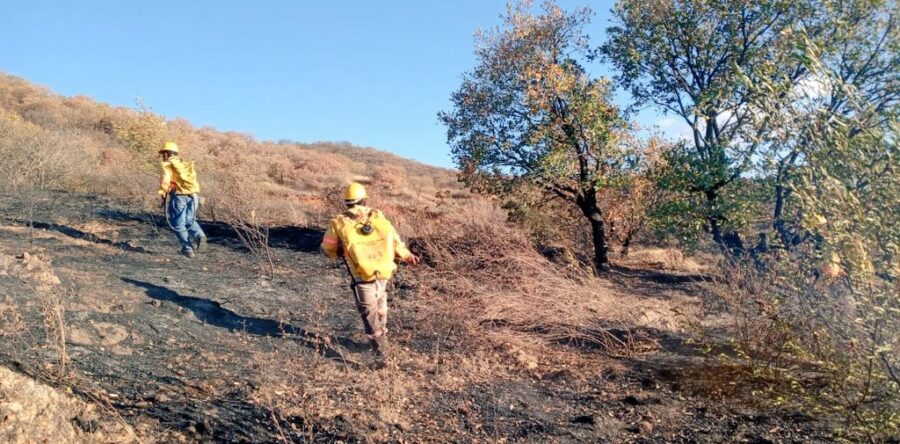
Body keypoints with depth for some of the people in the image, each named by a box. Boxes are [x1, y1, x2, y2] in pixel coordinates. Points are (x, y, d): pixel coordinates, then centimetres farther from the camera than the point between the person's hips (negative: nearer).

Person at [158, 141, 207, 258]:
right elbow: (192, 179, 15)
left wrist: (163, 196, 2)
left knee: (178, 224, 7)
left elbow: (165, 181, -8)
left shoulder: (168, 164, 3)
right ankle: (199, 235, -10)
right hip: (193, 195, 6)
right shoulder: (186, 164, 21)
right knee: (190, 220, 18)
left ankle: (187, 248, 4)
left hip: (179, 196, -5)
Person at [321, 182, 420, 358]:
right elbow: (394, 240, 6)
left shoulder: (340, 222, -5)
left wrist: (337, 254, 30)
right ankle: (381, 336, 38)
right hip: (383, 273, 3)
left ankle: (379, 347, 8)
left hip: (362, 277, -3)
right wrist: (407, 255, 22)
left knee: (369, 310, 8)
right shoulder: (378, 216, 1)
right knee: (380, 306, 24)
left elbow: (328, 245, 8)